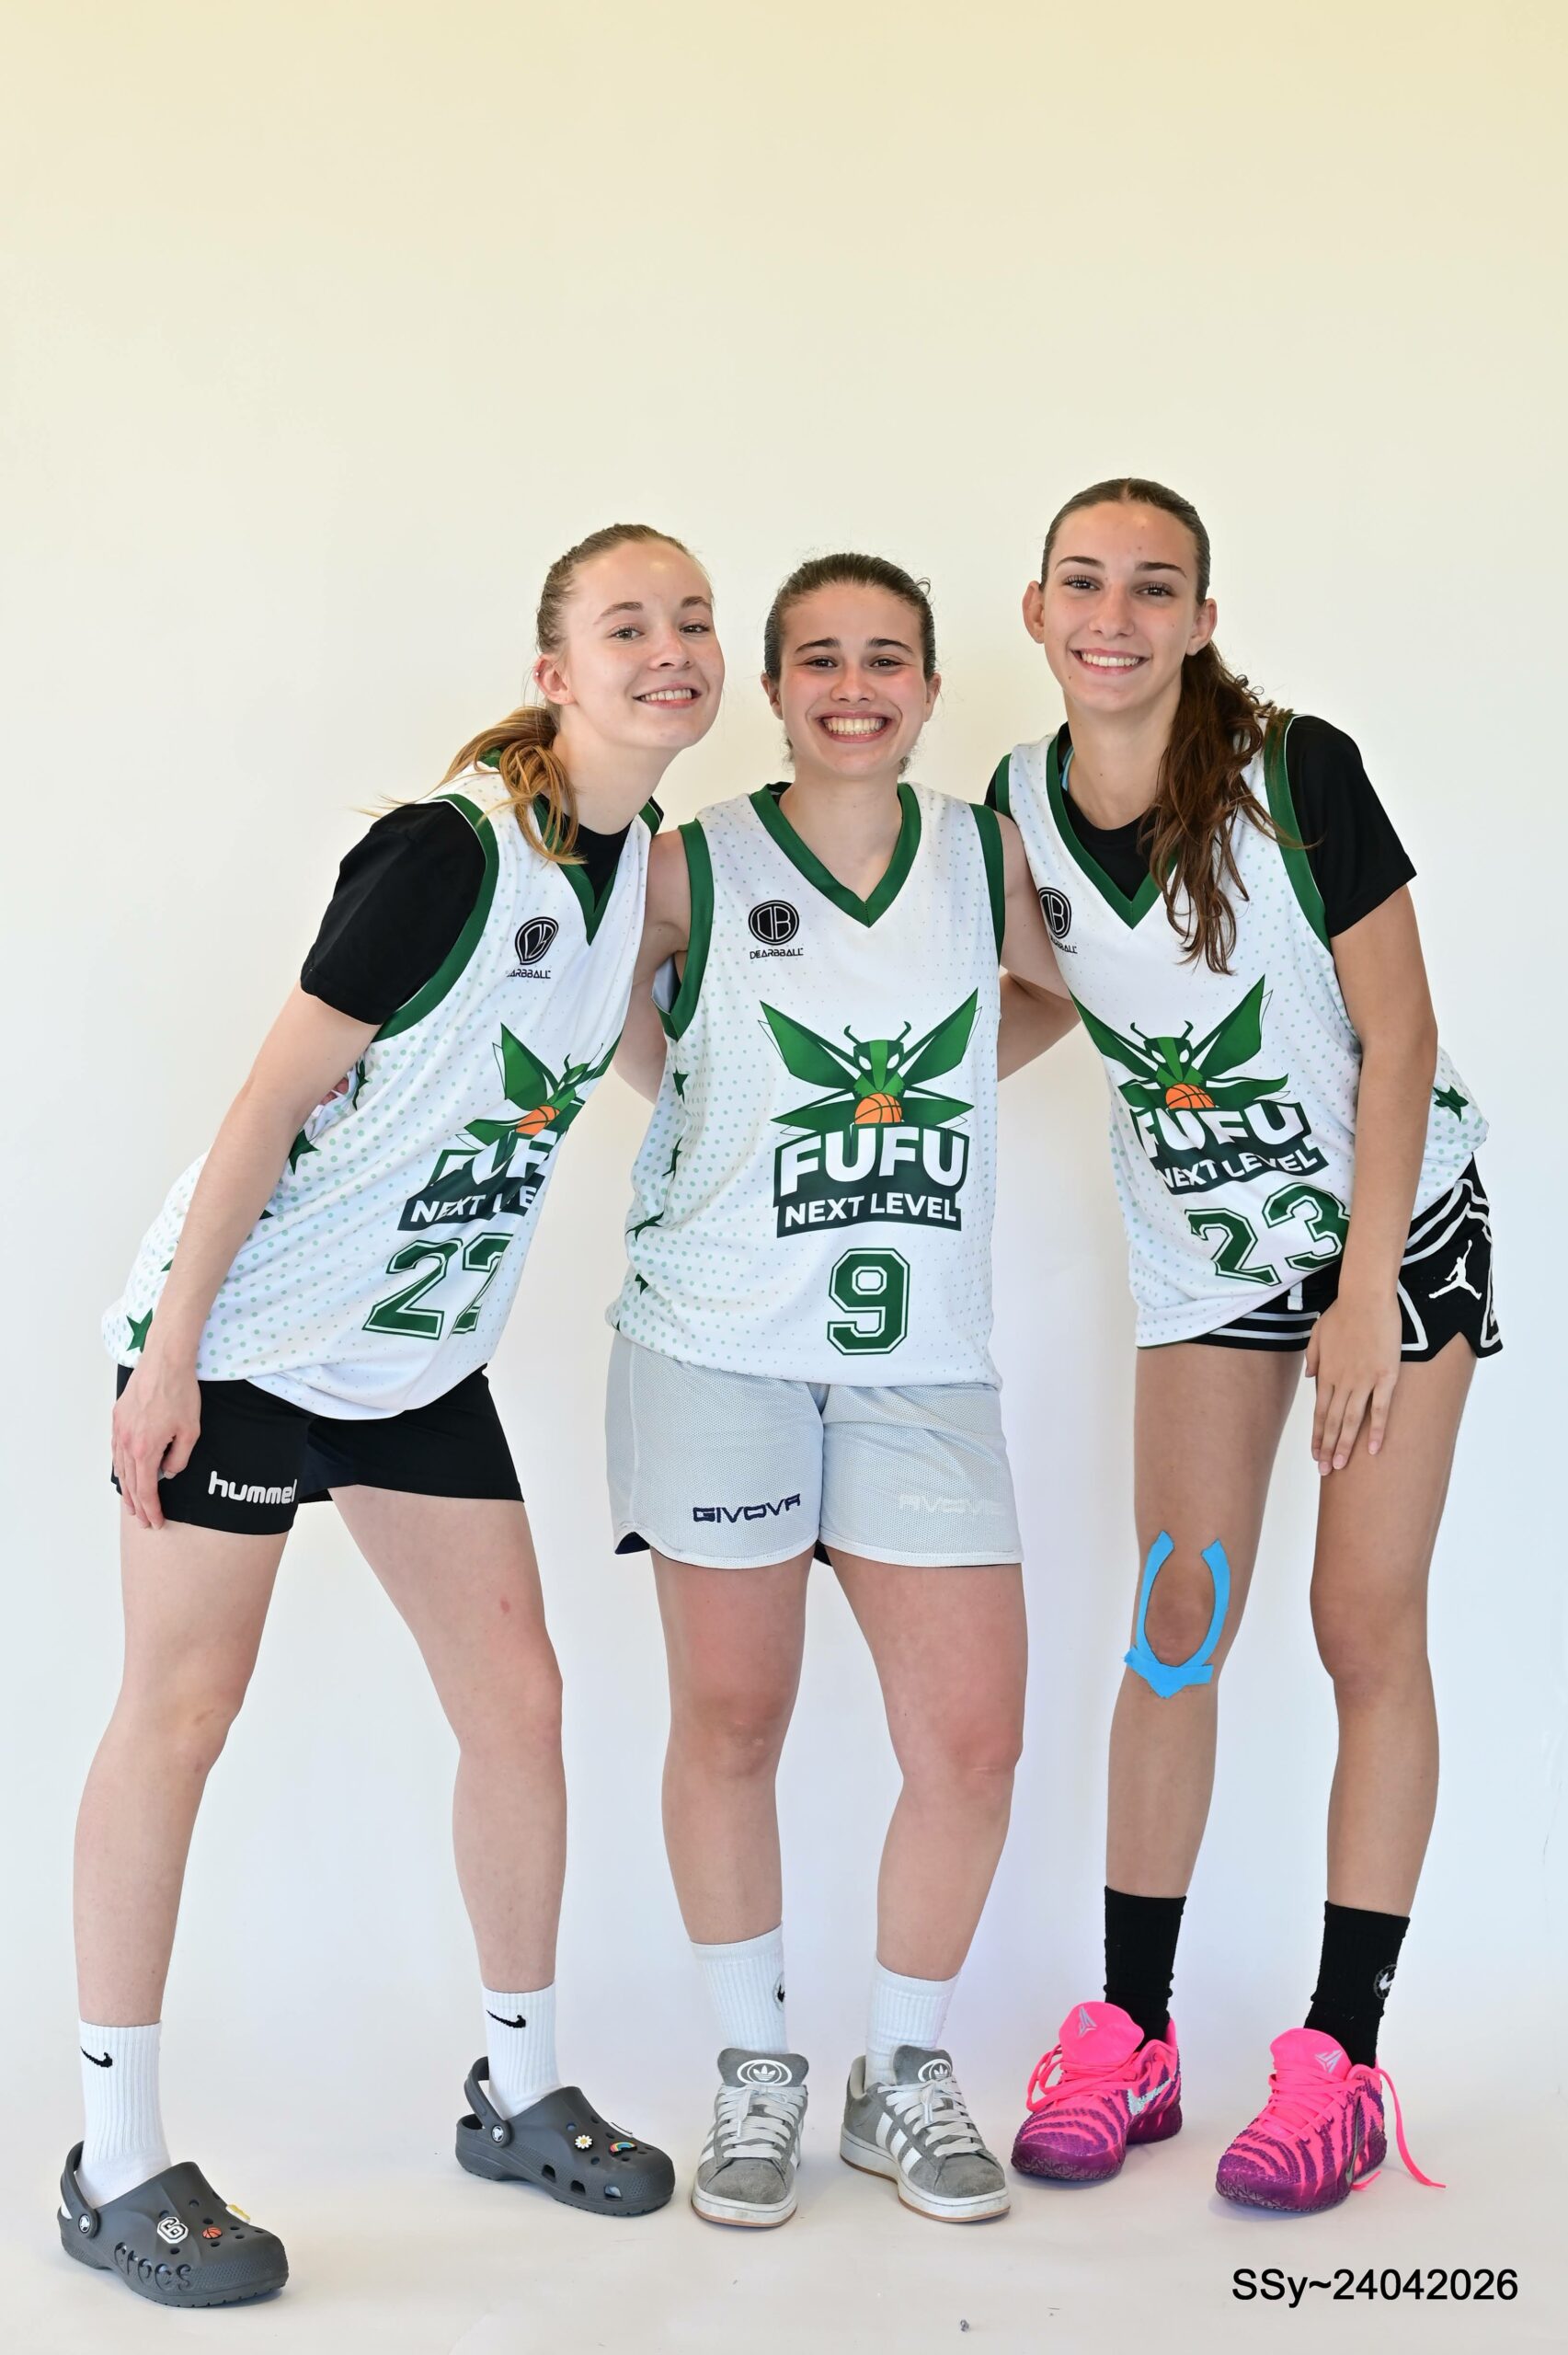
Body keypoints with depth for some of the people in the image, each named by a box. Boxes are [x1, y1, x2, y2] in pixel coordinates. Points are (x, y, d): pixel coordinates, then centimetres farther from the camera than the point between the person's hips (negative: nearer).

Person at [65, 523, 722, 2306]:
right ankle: (115, 2165, 10)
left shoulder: (647, 861, 3)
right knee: (179, 1711, -1)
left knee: (515, 1699, 7)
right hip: (245, 1331, -7)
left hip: (421, 1350, 8)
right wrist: (170, 1347, -19)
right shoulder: (453, 849, -20)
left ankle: (521, 2090, 24)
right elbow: (273, 1097, -19)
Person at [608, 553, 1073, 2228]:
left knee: (972, 1736, -1)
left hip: (921, 1357, 2)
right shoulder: (692, 869, -3)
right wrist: (713, 1110, 2)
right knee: (731, 1724, 5)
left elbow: (1067, 989, 23)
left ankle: (905, 2076, 20)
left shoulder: (985, 856, 5)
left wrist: (942, 1085, 10)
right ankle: (752, 2076, 24)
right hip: (720, 1346, -2)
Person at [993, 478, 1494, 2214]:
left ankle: (1342, 2060, 5)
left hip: (1395, 1221, -3)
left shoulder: (1297, 771, -20)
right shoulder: (1018, 808, -8)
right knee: (1175, 1623, 3)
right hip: (1200, 1243, 4)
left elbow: (1395, 1034, -16)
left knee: (1367, 1620, -3)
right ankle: (1130, 2038, 13)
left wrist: (1367, 1292, -17)